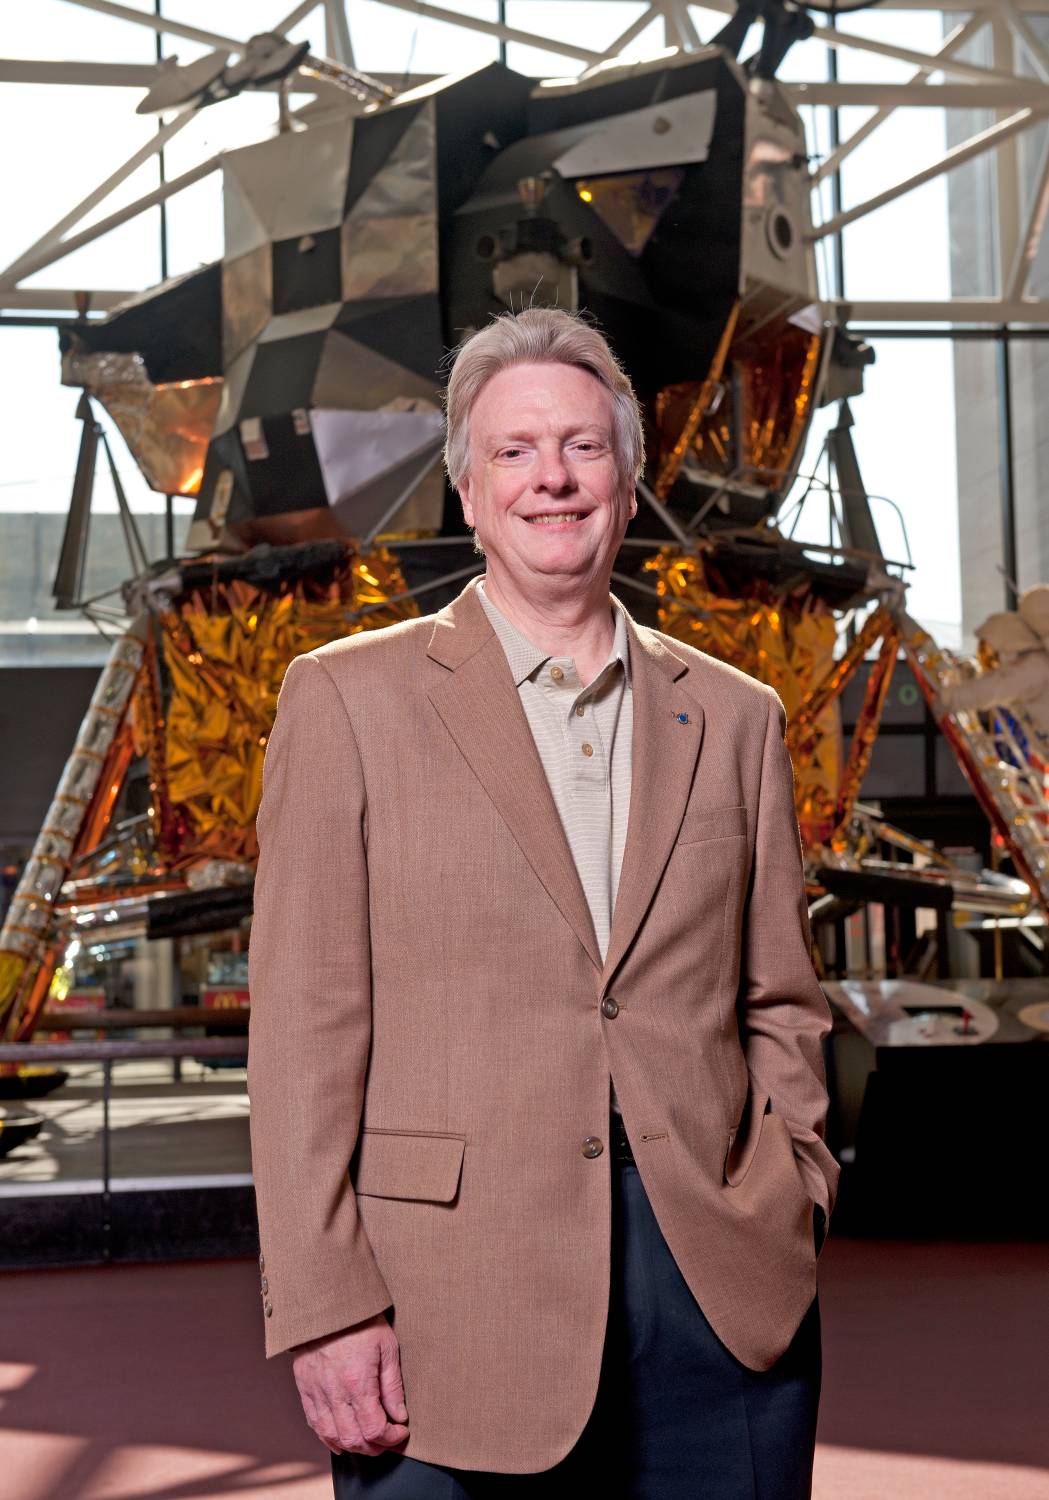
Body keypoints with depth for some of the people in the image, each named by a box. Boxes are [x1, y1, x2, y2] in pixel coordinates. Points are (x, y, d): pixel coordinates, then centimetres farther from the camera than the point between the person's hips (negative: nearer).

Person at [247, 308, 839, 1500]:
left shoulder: (734, 718, 12)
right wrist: (325, 1305, -8)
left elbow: (780, 1005, 16)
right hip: (458, 1310, -2)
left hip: (724, 1301, 3)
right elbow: (305, 1028, -3)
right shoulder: (349, 698, 2)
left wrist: (793, 1212, 4)